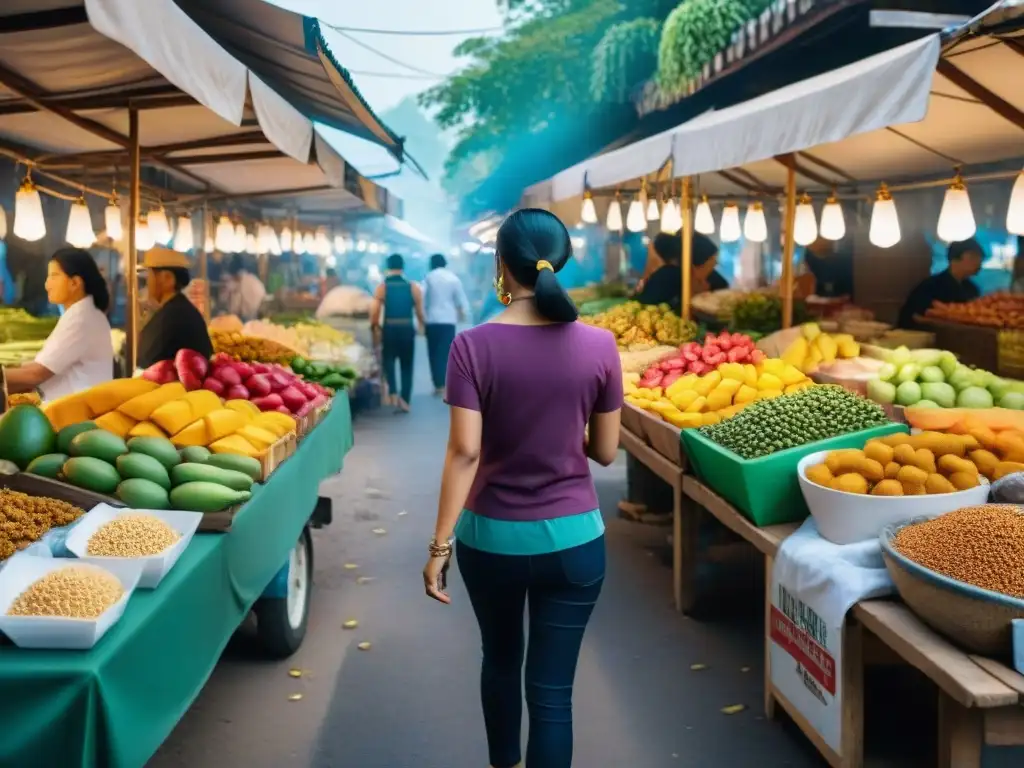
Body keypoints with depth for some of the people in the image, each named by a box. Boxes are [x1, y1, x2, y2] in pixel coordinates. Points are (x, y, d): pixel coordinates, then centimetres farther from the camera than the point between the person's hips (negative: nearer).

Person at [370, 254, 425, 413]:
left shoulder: (382, 287, -3)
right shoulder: (413, 288, 0)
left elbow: (374, 312, -7)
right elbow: (420, 312, 1)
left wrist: (375, 326, 10)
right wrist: (423, 324, 21)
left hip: (389, 330, -1)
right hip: (407, 330, 1)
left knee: (388, 361, 10)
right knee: (407, 366, 11)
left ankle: (393, 393, -12)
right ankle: (405, 401, 12)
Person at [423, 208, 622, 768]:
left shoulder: (473, 346, -12)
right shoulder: (598, 346, -8)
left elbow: (465, 452, -15)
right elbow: (605, 452, -1)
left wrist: (440, 543, -10)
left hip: (490, 537, 1)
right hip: (573, 539, 0)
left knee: (500, 660, 25)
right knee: (552, 687, 7)